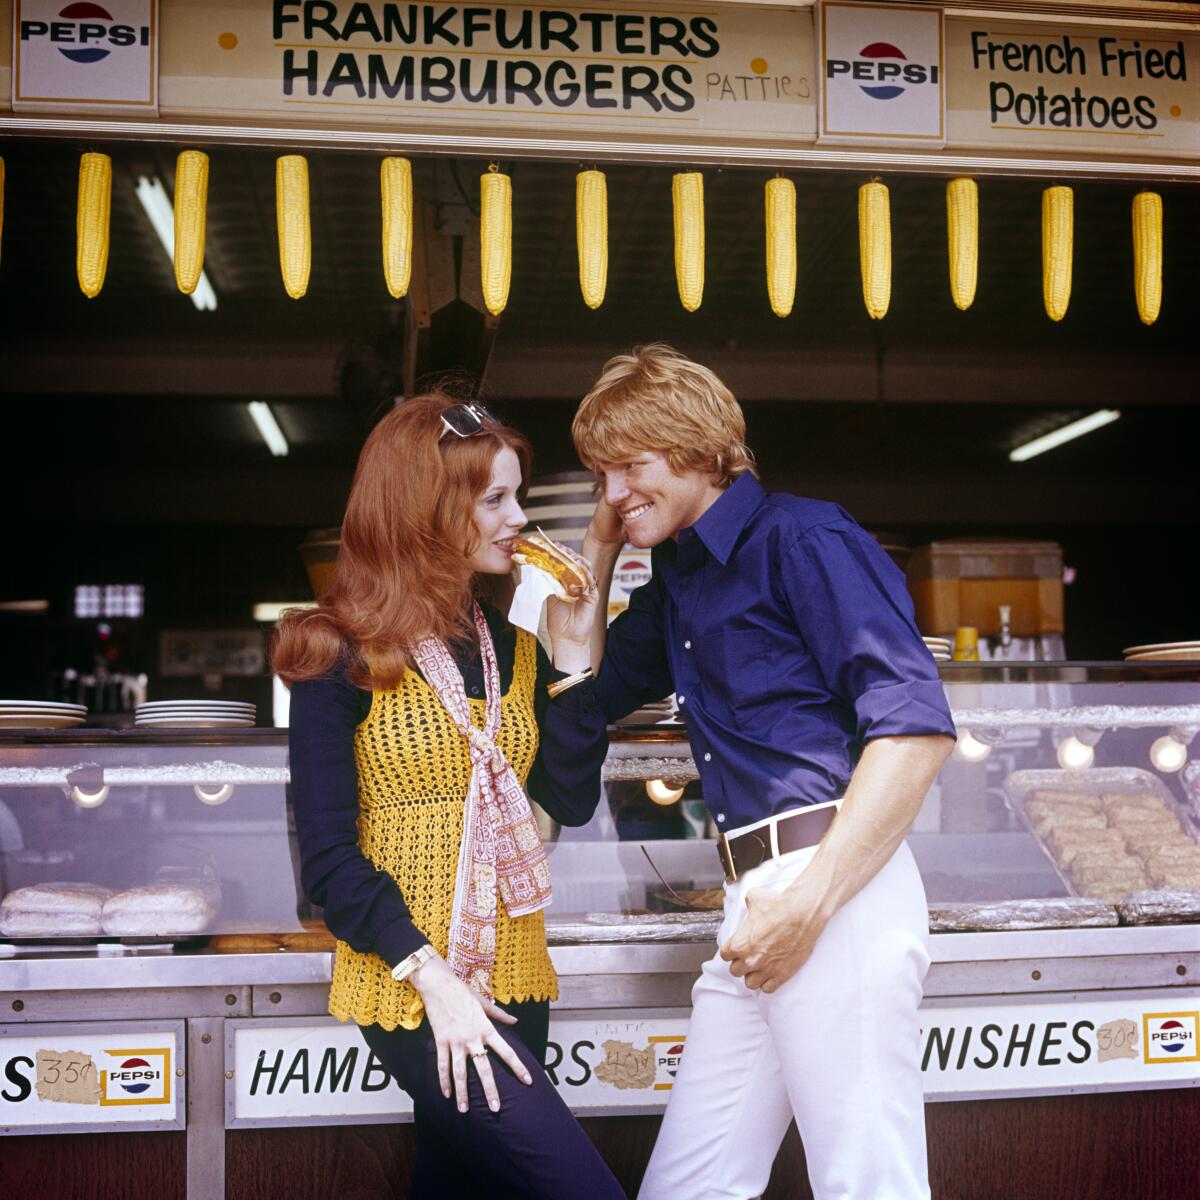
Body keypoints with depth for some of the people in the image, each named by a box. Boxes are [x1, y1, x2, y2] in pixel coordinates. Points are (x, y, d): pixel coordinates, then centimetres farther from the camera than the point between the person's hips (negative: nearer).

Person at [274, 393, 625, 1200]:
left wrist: (571, 657, -3)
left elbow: (572, 801, 3)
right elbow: (329, 858, -11)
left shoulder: (511, 648, 10)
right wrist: (432, 977, -18)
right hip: (412, 987, -6)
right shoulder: (343, 658, -9)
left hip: (510, 979, 6)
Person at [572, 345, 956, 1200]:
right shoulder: (677, 584, 22)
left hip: (836, 885, -9)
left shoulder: (799, 537, -5)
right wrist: (598, 550, 21)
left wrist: (811, 901, -20)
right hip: (755, 898, 9)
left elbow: (916, 725, -15)